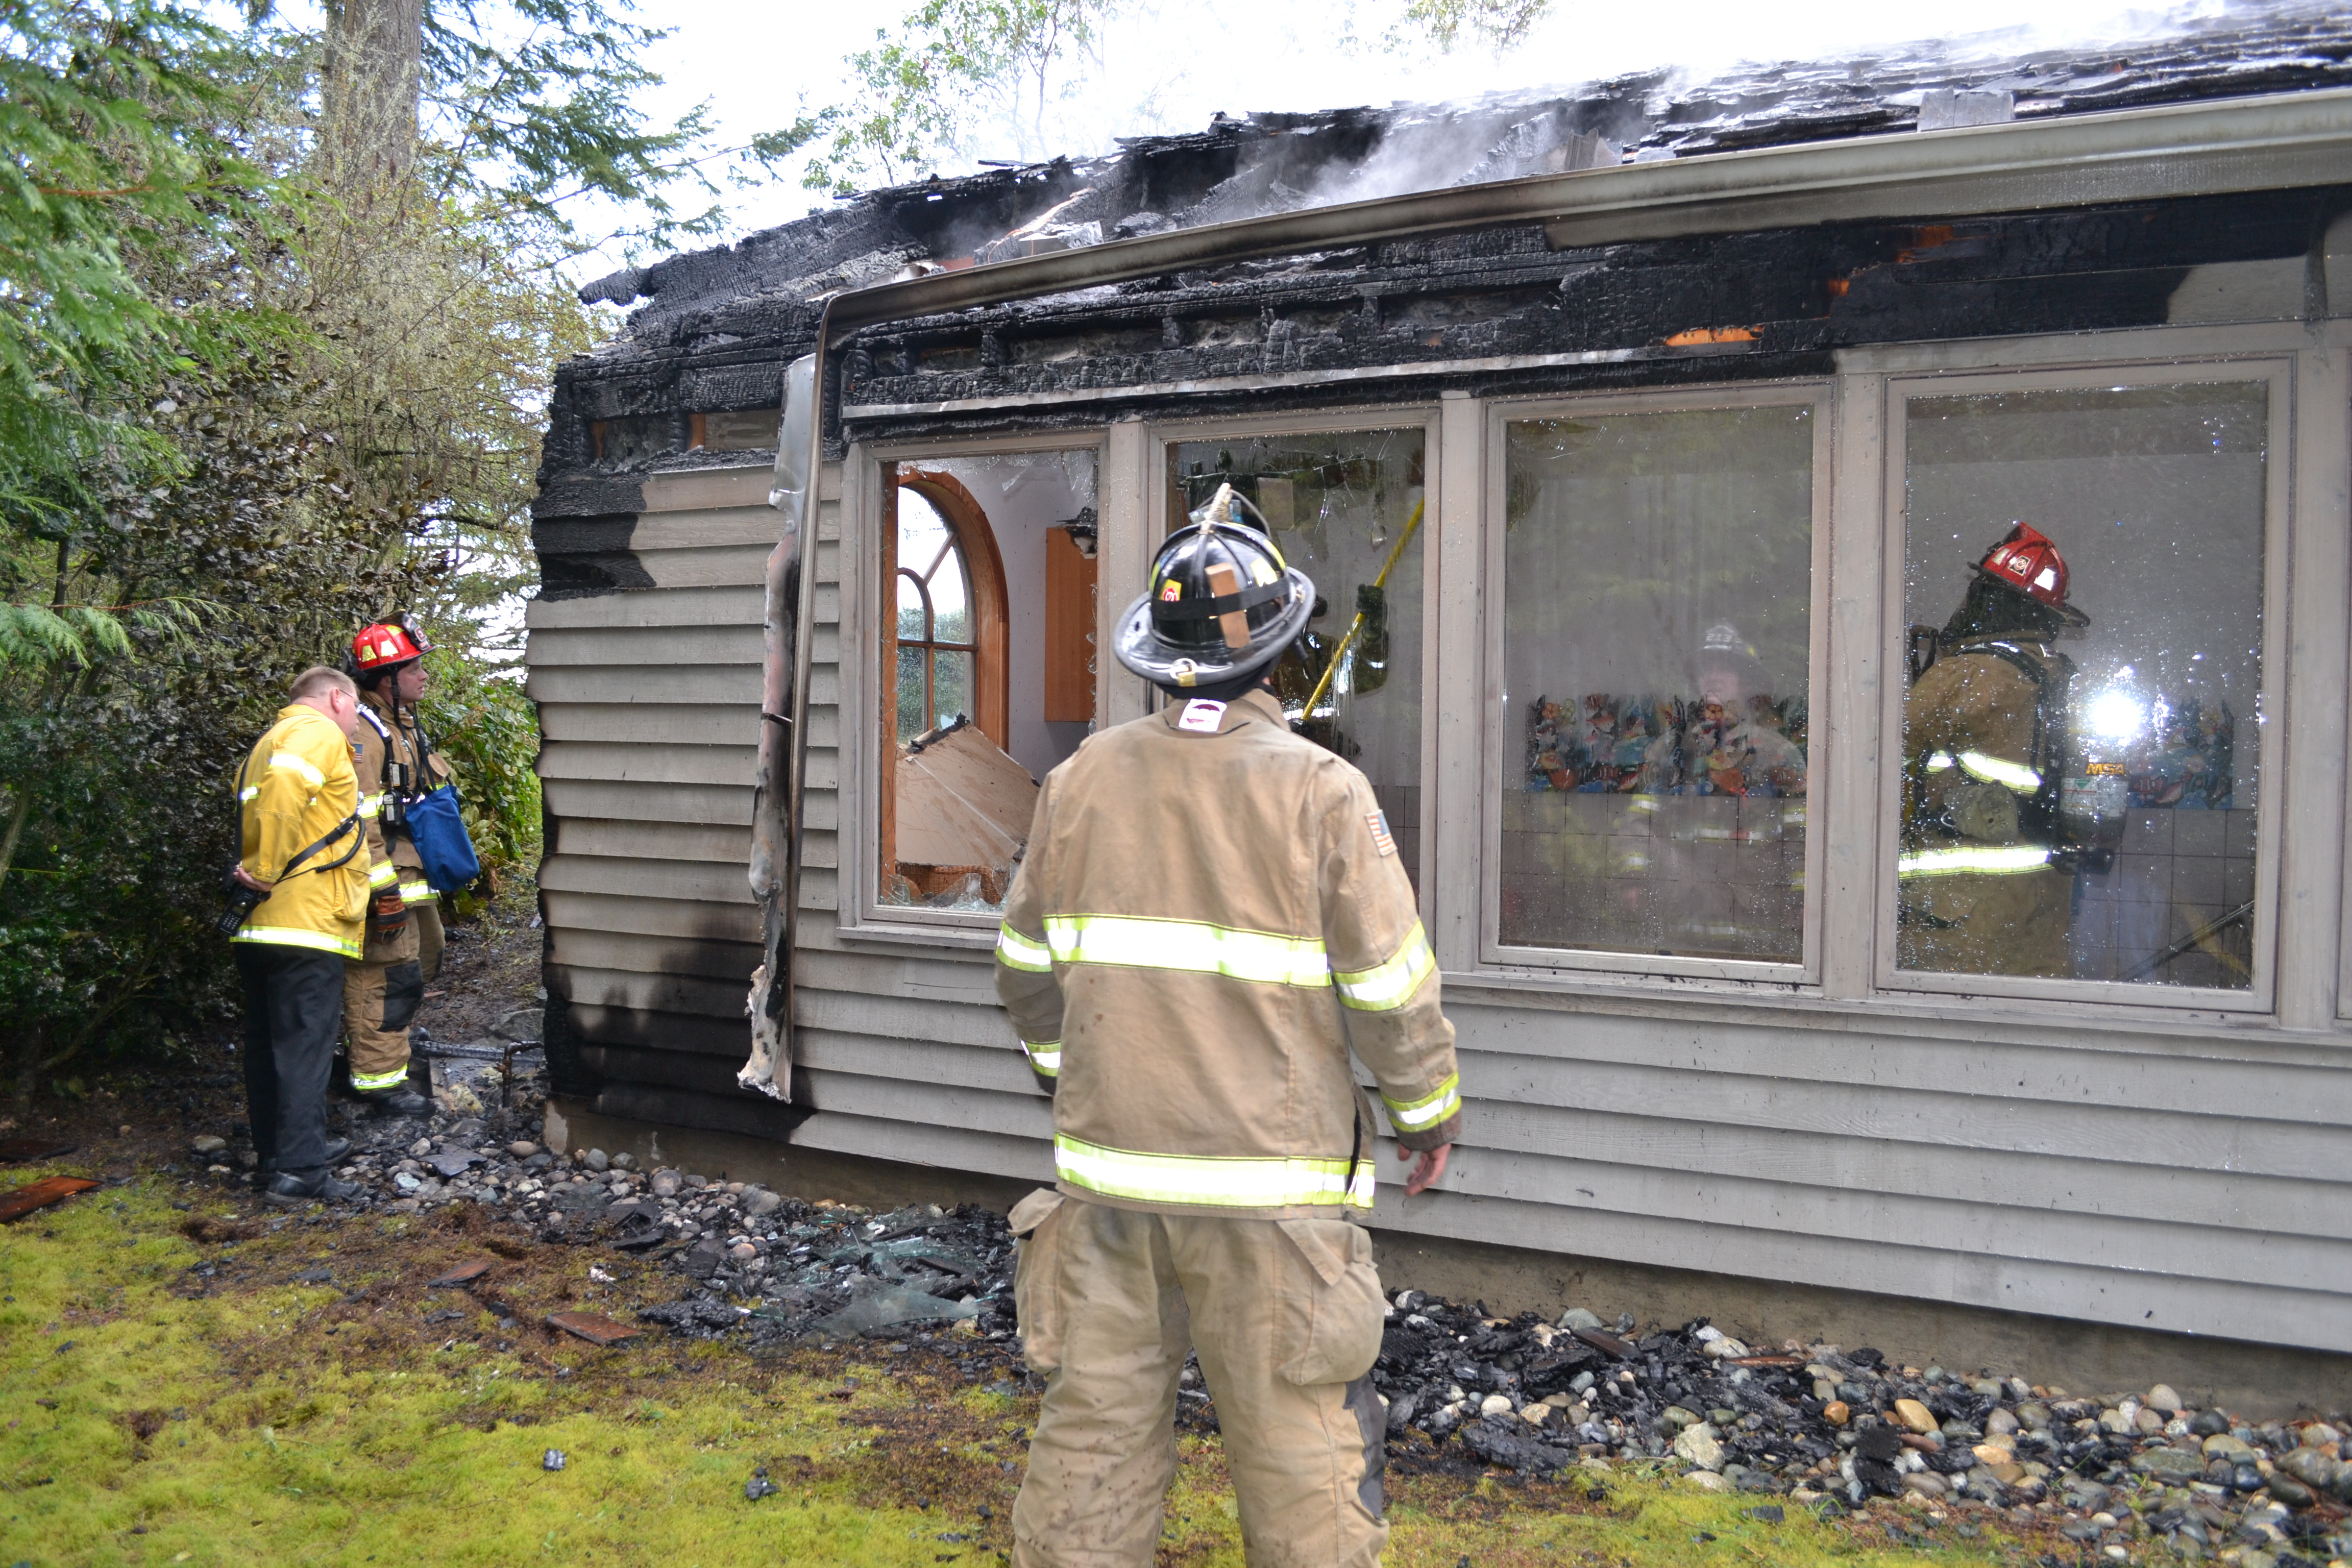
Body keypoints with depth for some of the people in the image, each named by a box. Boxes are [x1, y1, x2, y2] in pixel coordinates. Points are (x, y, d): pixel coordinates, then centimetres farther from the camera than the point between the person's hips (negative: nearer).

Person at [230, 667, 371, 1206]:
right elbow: (283, 787, -25)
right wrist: (270, 870, -20)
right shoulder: (318, 731, -7)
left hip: (259, 925, 10)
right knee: (305, 1045, -6)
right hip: (307, 919, -10)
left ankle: (279, 1151, 27)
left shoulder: (270, 741, 26)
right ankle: (298, 1171, -5)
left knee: (268, 1044, 16)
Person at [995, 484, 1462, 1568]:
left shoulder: (1082, 779, 0)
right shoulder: (1323, 791, -11)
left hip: (1109, 1164, 4)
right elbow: (1391, 990, -8)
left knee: (1095, 1426, 14)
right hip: (1268, 1177, -3)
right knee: (1297, 1448, 9)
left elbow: (1027, 967, 9)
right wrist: (1429, 1112, 8)